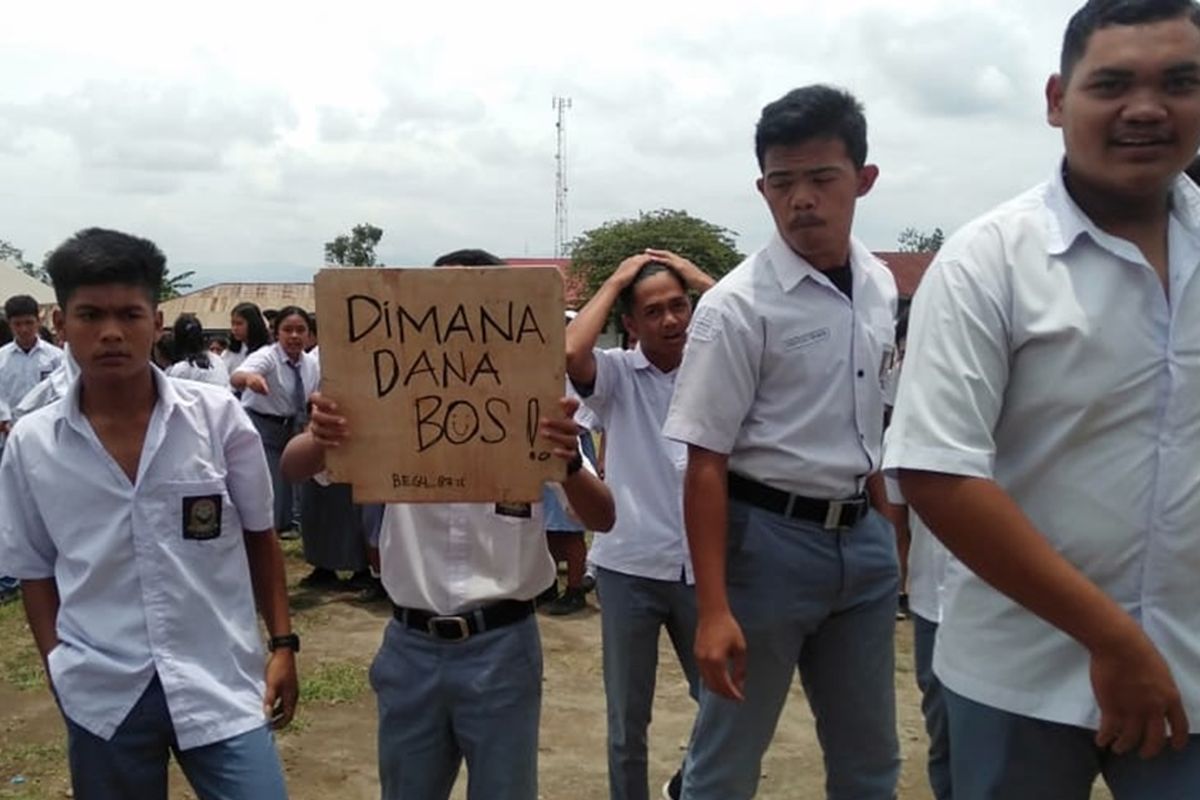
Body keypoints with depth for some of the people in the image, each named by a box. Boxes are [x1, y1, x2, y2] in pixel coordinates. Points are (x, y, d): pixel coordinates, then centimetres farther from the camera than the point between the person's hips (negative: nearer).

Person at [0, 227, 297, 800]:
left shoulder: (219, 417, -6)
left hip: (220, 683, -1)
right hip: (102, 696, 1)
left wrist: (282, 642, 2)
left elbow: (258, 538, 3)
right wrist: (60, 669, 2)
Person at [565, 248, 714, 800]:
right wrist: (614, 283, -11)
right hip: (629, 568, -2)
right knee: (627, 722, 12)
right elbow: (569, 351, -23)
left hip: (703, 568, 2)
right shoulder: (616, 374, -3)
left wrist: (702, 279, -6)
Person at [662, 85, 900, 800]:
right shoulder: (738, 307, -15)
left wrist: (885, 532, 18)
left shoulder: (881, 286, 4)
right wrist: (714, 608, -19)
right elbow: (706, 463, -16)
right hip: (767, 538, -6)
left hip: (863, 538, 6)